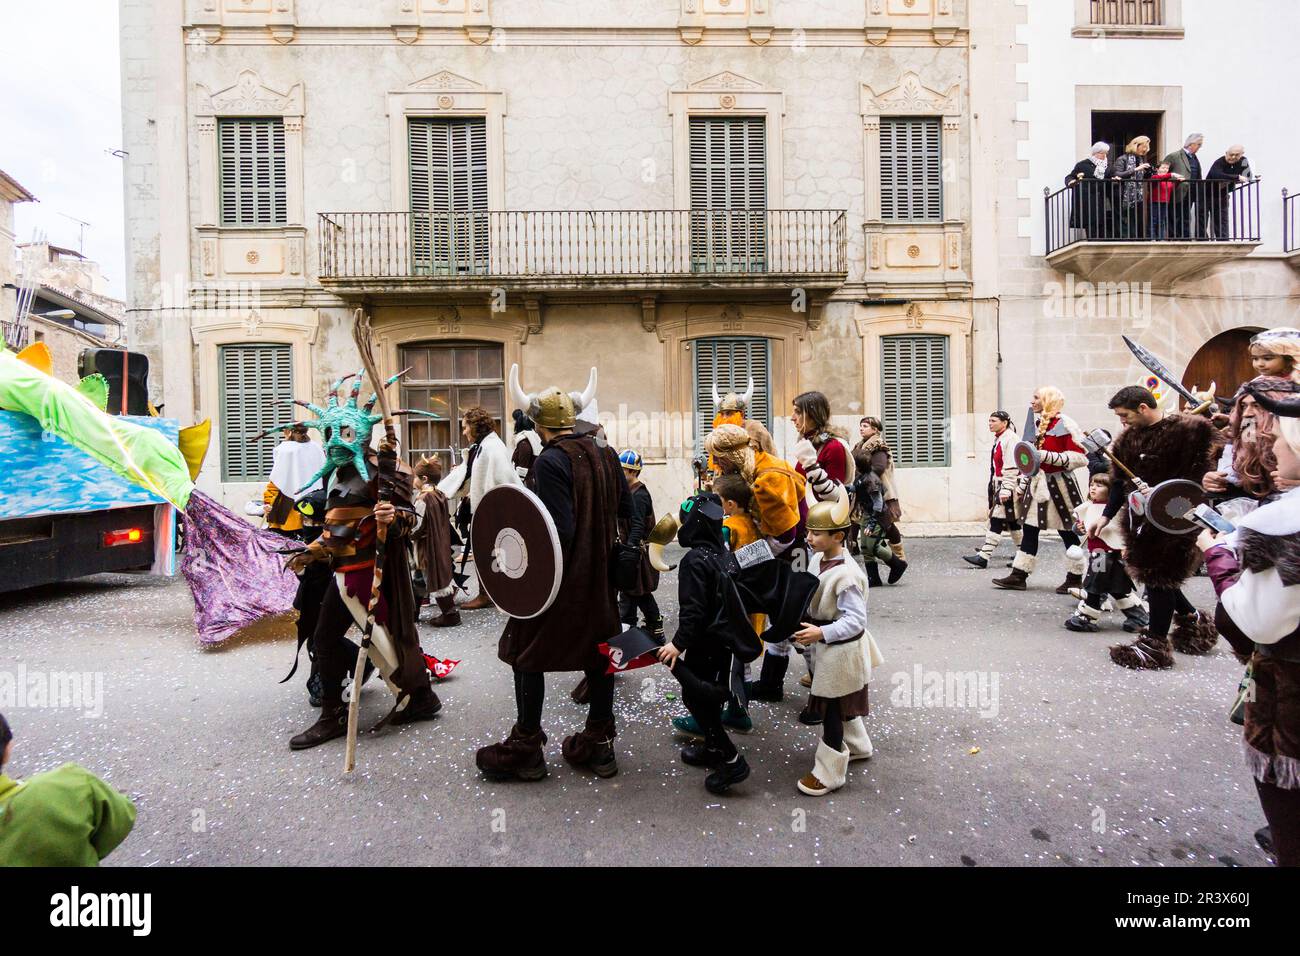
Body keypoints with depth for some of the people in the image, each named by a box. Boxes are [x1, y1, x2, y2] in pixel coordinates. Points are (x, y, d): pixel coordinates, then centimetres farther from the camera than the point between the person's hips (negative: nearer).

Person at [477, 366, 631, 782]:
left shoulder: (550, 462, -18)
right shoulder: (604, 454, 3)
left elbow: (559, 532, -24)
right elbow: (626, 511, 8)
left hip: (558, 579, -7)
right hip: (600, 576, 7)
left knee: (527, 655, 10)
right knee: (597, 653, 15)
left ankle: (525, 748, 21)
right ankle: (599, 744, 27)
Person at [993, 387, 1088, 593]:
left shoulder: (1065, 425, -11)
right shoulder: (1036, 425, 14)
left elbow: (1080, 457, -18)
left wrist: (1048, 456, -23)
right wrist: (1021, 485, 18)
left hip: (1058, 484, -7)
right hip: (1037, 484, 8)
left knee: (1068, 532, 4)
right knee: (1029, 531, 6)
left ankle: (1075, 578, 17)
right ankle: (1019, 576, 9)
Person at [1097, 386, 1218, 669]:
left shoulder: (1186, 431, -13)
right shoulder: (1128, 438, 9)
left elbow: (1193, 477, -15)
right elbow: (1120, 481, 11)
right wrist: (1106, 515, 5)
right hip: (1140, 517, 7)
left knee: (1159, 576, 0)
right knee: (1154, 574, 15)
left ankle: (1155, 642, 13)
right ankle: (1191, 618, 39)